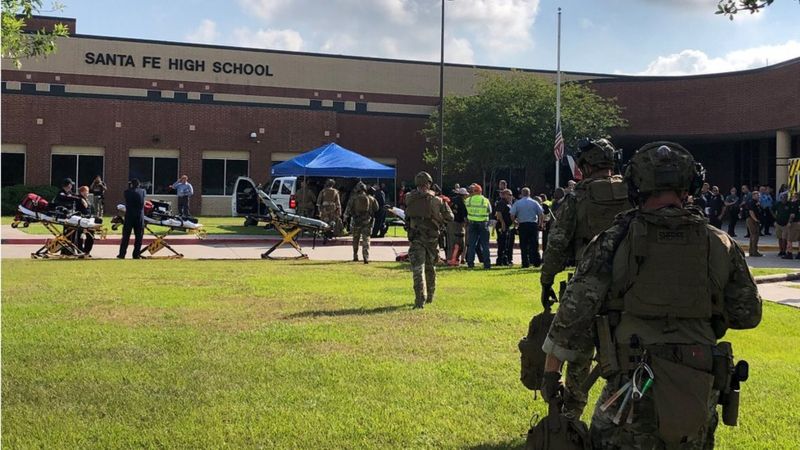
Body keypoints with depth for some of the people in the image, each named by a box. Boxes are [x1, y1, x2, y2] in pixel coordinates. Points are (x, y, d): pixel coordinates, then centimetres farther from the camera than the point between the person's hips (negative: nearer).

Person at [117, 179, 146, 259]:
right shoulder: (142, 191, -1)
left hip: (129, 216, 0)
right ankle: (136, 254, 5)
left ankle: (122, 254, 5)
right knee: (138, 237, 6)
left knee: (126, 236, 5)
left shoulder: (127, 192, -3)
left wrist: (129, 187, 18)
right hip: (140, 217, 0)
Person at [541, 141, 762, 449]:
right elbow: (748, 314, 9)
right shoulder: (719, 244, 1)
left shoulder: (615, 241, -7)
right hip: (699, 395, 3)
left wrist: (551, 370, 1)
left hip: (633, 389, -3)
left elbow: (575, 311, -9)